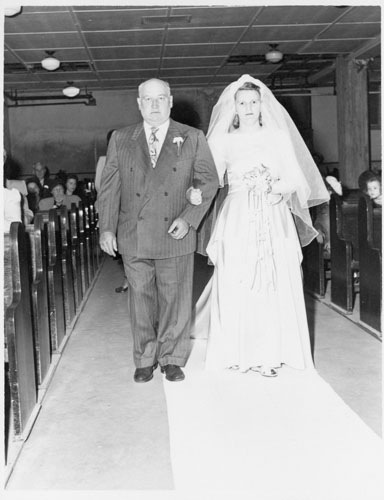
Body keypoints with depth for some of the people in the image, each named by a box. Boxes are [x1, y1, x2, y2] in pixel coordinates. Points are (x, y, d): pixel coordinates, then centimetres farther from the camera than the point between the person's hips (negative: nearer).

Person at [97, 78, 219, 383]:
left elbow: (209, 181, 3)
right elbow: (109, 186, 8)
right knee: (141, 298, 9)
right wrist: (107, 228, 1)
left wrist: (189, 219, -8)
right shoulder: (120, 139, 8)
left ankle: (172, 359, 22)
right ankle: (145, 360, 23)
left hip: (176, 234, -1)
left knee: (175, 299, 5)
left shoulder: (193, 138, 4)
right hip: (133, 237, 1)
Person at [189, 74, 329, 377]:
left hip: (274, 221, 0)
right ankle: (240, 353, 11)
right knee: (236, 287, -1)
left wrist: (271, 186, -13)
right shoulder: (224, 141, 9)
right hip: (237, 221, 0)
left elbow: (295, 181, 4)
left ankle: (271, 355, 8)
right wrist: (197, 192, -18)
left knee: (275, 287, -2)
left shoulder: (278, 136, 8)